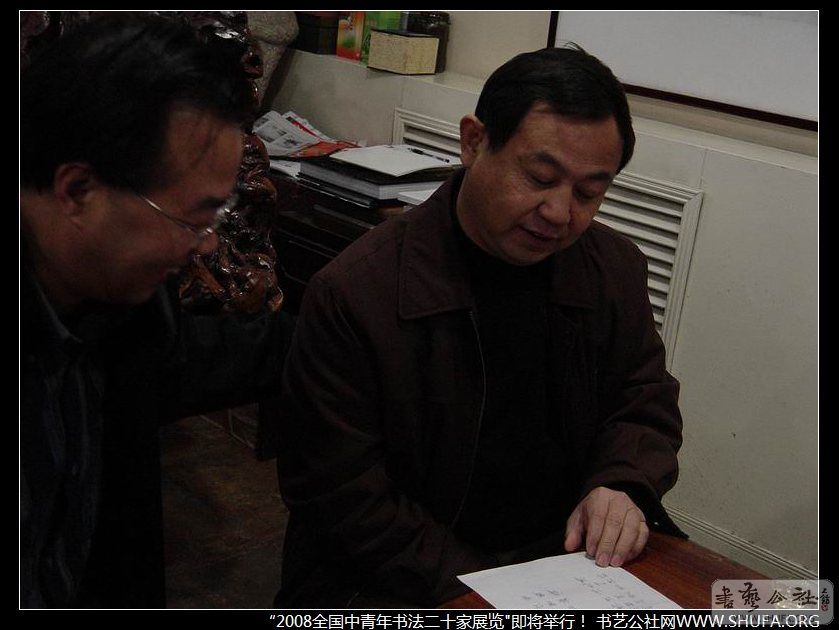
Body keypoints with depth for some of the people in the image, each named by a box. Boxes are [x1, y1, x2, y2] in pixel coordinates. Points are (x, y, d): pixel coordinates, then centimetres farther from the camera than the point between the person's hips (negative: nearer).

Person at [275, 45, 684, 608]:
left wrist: (622, 485, -10)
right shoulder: (352, 292, -16)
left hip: (568, 556, 5)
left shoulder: (617, 269, 1)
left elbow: (646, 403, 12)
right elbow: (341, 492, -14)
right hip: (404, 591, -5)